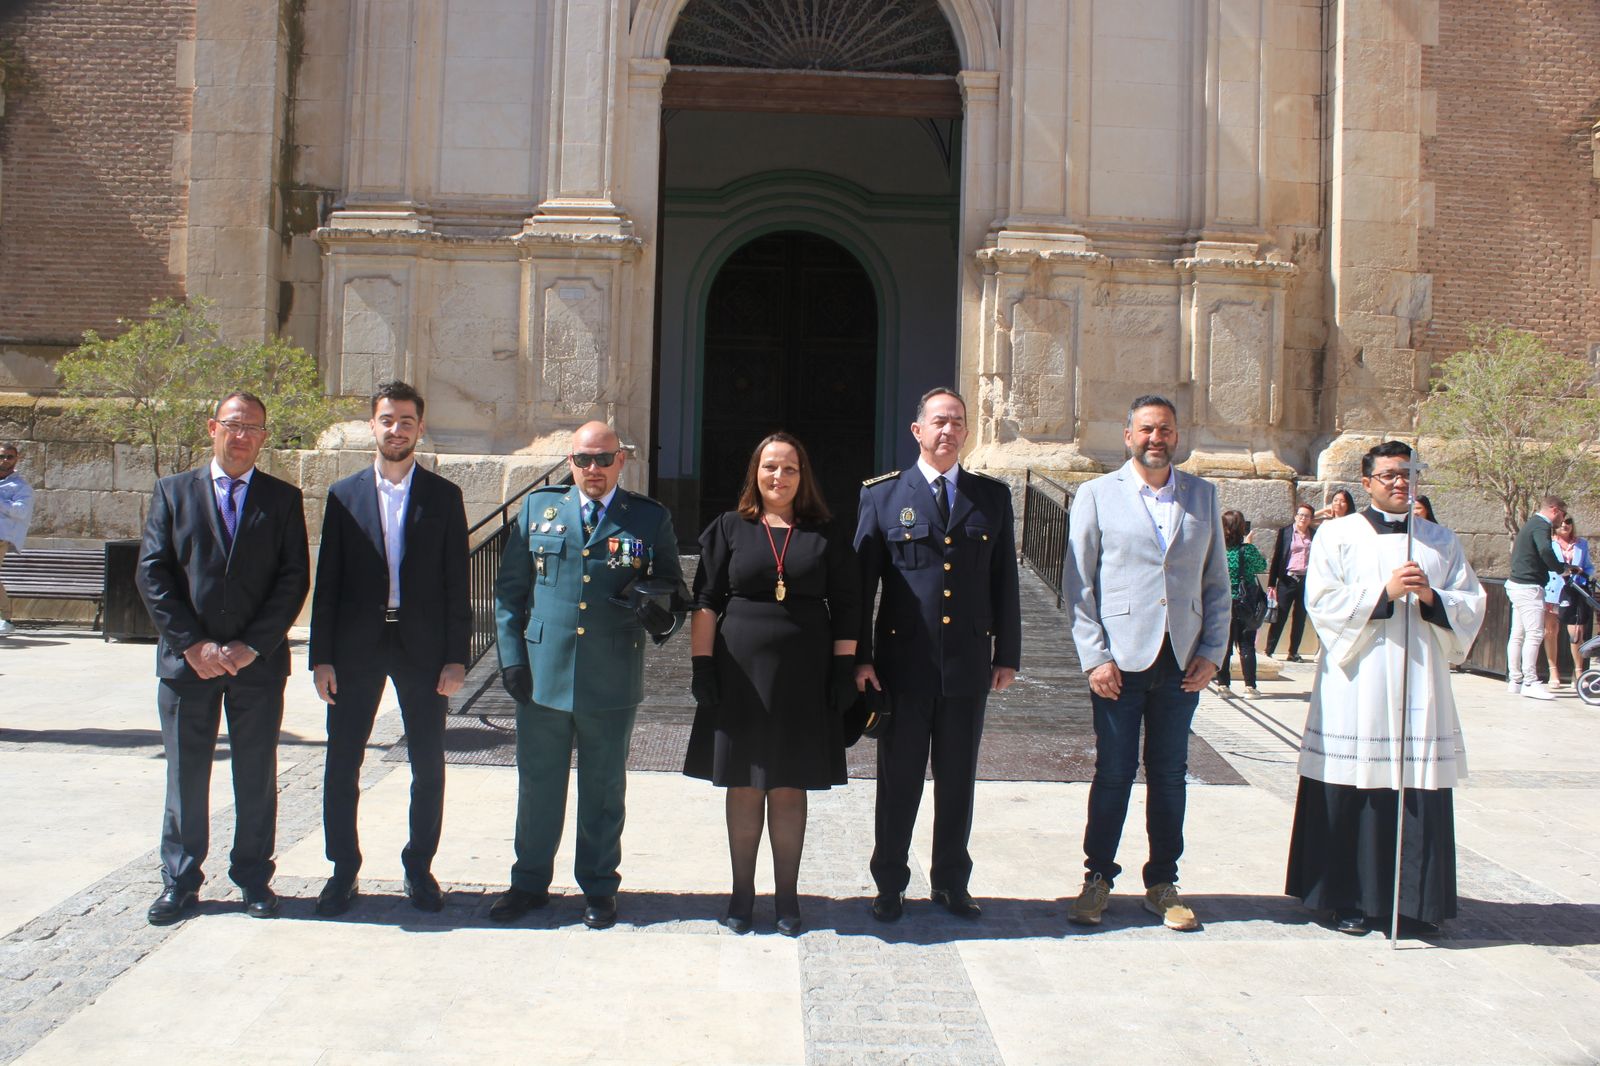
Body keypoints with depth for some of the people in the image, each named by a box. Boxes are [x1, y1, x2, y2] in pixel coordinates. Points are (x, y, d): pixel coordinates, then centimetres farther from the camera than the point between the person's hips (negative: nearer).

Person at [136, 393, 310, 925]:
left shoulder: (283, 498, 5)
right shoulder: (172, 492, 6)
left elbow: (294, 579, -1)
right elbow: (152, 575, 0)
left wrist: (251, 646, -11)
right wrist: (193, 645, -10)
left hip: (259, 662, 0)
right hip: (187, 659, 0)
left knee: (256, 775, 7)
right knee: (185, 774, 7)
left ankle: (253, 876, 20)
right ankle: (180, 881, 20)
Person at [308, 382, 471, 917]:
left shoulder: (443, 497, 4)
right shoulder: (344, 495, 6)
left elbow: (456, 583, 2)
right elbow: (327, 581, 4)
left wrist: (456, 656, -4)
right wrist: (321, 656, -2)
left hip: (422, 645, 0)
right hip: (356, 646, 1)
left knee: (429, 766, 6)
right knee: (342, 764, 4)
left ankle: (419, 867, 20)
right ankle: (343, 870, 18)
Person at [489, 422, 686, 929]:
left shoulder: (650, 519, 4)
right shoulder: (538, 507, 7)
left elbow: (675, 593, 6)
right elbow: (509, 589, 7)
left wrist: (662, 617, -17)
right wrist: (511, 656, -1)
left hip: (612, 682, -1)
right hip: (541, 675, 1)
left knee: (603, 790, 11)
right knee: (538, 786, 12)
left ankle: (599, 888, 27)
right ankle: (529, 883, 29)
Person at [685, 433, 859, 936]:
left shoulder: (826, 536, 5)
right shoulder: (729, 529, 3)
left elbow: (846, 609, 5)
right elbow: (706, 602, 1)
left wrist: (844, 670, -2)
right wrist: (702, 666, -5)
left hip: (804, 677, 0)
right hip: (740, 672, 0)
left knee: (789, 788, 7)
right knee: (743, 785, 7)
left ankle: (787, 894, 18)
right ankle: (742, 891, 20)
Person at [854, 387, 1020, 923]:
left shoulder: (993, 496, 8)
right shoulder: (882, 495, 2)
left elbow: (1004, 581, 8)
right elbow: (861, 580, 0)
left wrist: (1007, 656, 5)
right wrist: (860, 657, -5)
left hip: (968, 663, 2)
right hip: (902, 663, -2)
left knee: (958, 780, 12)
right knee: (898, 779, 7)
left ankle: (951, 882, 27)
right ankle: (890, 884, 22)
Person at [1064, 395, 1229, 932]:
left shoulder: (1204, 496, 10)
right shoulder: (1097, 495, 2)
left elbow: (1216, 581, 11)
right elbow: (1079, 584, -1)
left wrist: (1212, 652, 2)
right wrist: (1095, 656, -8)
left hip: (1182, 660, 3)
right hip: (1120, 660, -3)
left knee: (1170, 775, 10)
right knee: (1113, 773, 3)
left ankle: (1163, 884, 22)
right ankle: (1098, 879, 18)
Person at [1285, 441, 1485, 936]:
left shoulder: (1442, 541, 14)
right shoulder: (1338, 536, 4)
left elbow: (1472, 605, 9)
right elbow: (1322, 601, -6)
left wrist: (1431, 597, -10)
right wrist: (1385, 591, -15)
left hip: (1420, 686, 3)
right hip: (1356, 686, -3)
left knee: (1419, 794, 1)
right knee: (1351, 793, -1)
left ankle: (1415, 901, 13)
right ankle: (1348, 898, 10)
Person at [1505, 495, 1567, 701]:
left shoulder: (1531, 524, 19)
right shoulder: (1541, 526, -13)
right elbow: (1545, 550, -32)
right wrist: (1561, 567, -16)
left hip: (1517, 584, 10)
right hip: (1529, 587, -10)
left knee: (1518, 634, 11)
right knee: (1534, 634, -10)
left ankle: (1514, 680, 14)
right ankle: (1530, 682, -11)